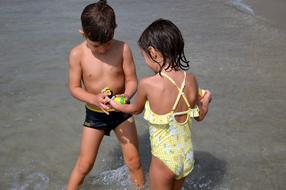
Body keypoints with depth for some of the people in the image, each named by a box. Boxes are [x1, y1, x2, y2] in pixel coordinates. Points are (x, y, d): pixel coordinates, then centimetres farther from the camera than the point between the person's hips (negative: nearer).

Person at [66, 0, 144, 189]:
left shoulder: (123, 48, -16)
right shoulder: (77, 54, -17)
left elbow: (132, 80, -9)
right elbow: (74, 88, -11)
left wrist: (125, 96, -31)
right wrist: (95, 99, -30)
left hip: (121, 111, 1)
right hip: (94, 115, 0)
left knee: (134, 161, 8)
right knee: (85, 163, 8)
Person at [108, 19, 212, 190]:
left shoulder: (148, 84, -23)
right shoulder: (191, 79, -10)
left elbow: (136, 109, -1)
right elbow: (200, 116, 4)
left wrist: (118, 106, 20)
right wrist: (206, 100, 26)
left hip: (164, 157, -5)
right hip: (187, 155, 5)